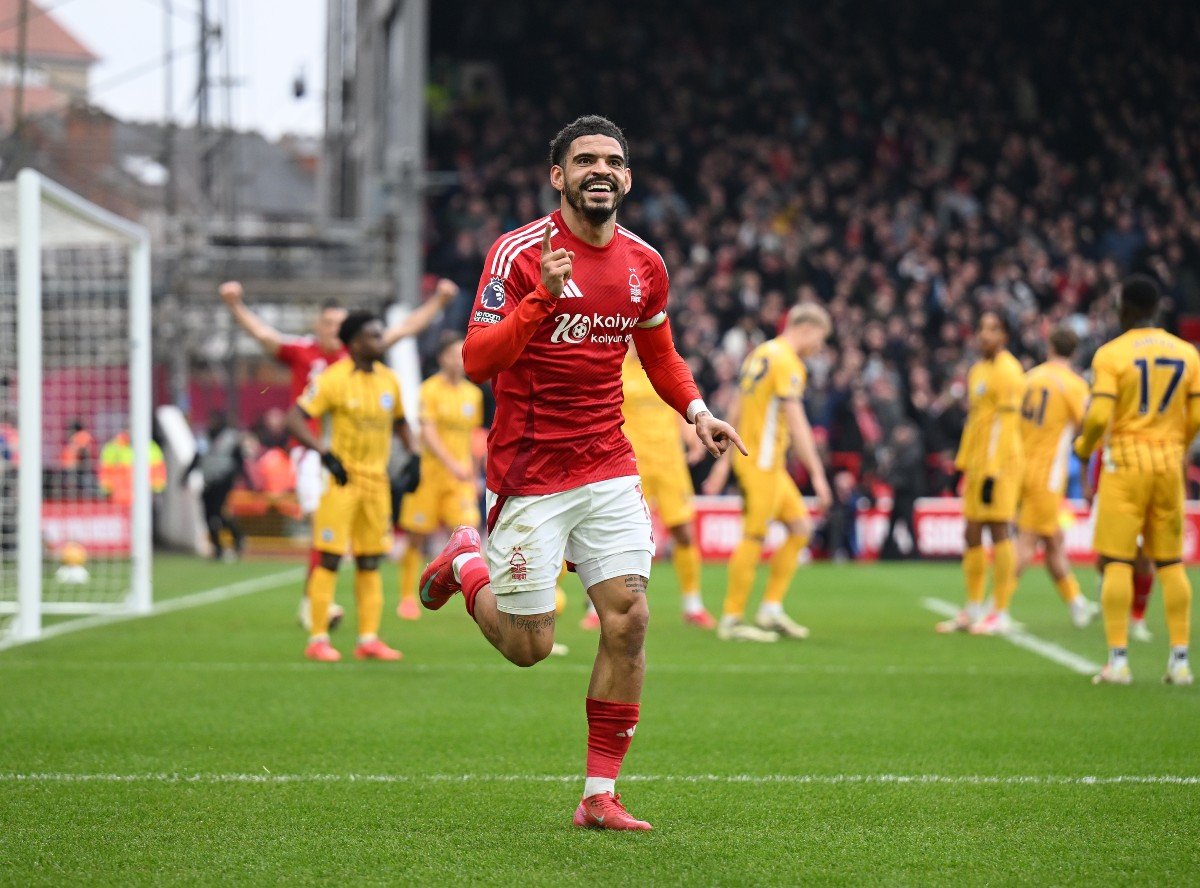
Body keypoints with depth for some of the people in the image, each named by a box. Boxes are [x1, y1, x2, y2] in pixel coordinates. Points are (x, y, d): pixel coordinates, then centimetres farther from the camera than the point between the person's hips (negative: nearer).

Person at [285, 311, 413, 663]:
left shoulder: (389, 380, 8)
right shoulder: (333, 379, -11)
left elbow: (399, 422, 24)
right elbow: (295, 419, -15)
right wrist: (326, 454, -24)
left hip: (377, 481, 6)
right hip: (342, 477, -6)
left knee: (370, 561, 6)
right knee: (329, 558, -4)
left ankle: (368, 638, 9)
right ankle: (318, 639, 1)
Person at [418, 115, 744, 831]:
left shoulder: (644, 263, 6)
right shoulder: (520, 253, -12)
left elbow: (659, 354, 23)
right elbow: (477, 362, -20)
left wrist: (696, 409, 5)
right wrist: (541, 298, -33)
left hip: (610, 469, 5)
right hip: (529, 474, -4)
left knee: (629, 619, -7)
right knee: (529, 646, 2)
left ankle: (601, 796, 3)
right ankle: (466, 562, 34)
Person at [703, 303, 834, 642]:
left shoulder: (761, 353, 15)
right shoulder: (787, 362, -13)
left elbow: (735, 411, 18)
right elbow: (796, 422, -19)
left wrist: (724, 462, 22)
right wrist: (817, 474, -19)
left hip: (772, 465, 10)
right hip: (763, 463, -10)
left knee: (800, 528, 10)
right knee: (754, 539, -6)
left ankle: (771, 610, 11)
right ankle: (731, 621, -1)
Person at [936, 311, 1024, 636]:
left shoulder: (1007, 371, -11)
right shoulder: (977, 371, 17)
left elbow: (1005, 424, -16)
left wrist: (992, 471, -20)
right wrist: (964, 463, 21)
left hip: (999, 462, -9)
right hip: (977, 462, 9)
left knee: (999, 531, -8)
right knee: (972, 534, 10)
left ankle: (1000, 613, -5)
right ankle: (973, 610, 18)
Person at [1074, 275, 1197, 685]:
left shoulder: (1111, 354, -7)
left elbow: (1098, 417, -15)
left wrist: (1083, 447, 5)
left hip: (1126, 461, -4)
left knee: (1117, 562, -2)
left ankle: (1118, 659, -7)